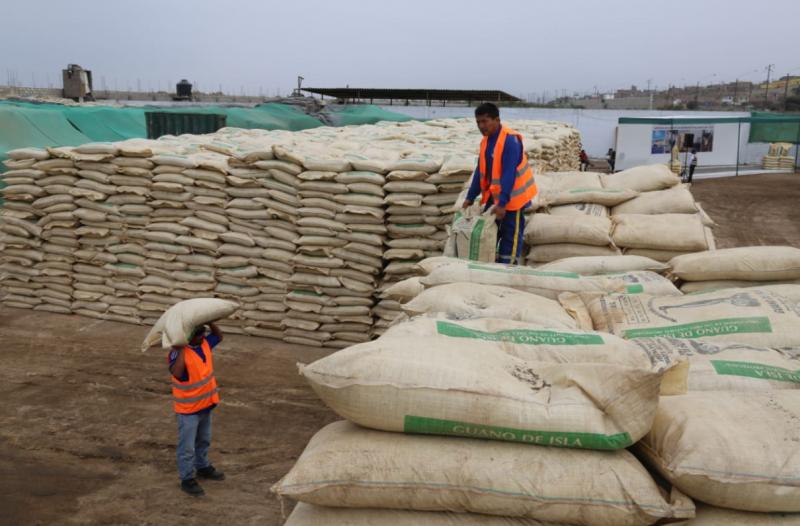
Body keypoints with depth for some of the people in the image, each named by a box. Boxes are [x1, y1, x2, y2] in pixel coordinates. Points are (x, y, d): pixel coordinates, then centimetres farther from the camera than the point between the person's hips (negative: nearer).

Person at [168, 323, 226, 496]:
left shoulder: (205, 343, -4)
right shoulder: (178, 352, -26)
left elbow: (219, 336, 15)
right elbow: (176, 373, -44)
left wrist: (209, 322, -3)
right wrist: (182, 348, -40)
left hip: (205, 404, 8)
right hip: (188, 408, -8)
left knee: (204, 440, 26)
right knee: (187, 446, 8)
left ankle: (203, 467, 45)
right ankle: (187, 479, 22)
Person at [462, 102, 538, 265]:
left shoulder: (510, 140, -24)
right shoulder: (485, 140, 3)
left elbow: (509, 174, -27)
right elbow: (480, 171, 9)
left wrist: (502, 203, -29)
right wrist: (470, 197, 8)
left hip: (511, 197, -8)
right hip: (494, 195, 8)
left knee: (510, 236, 2)